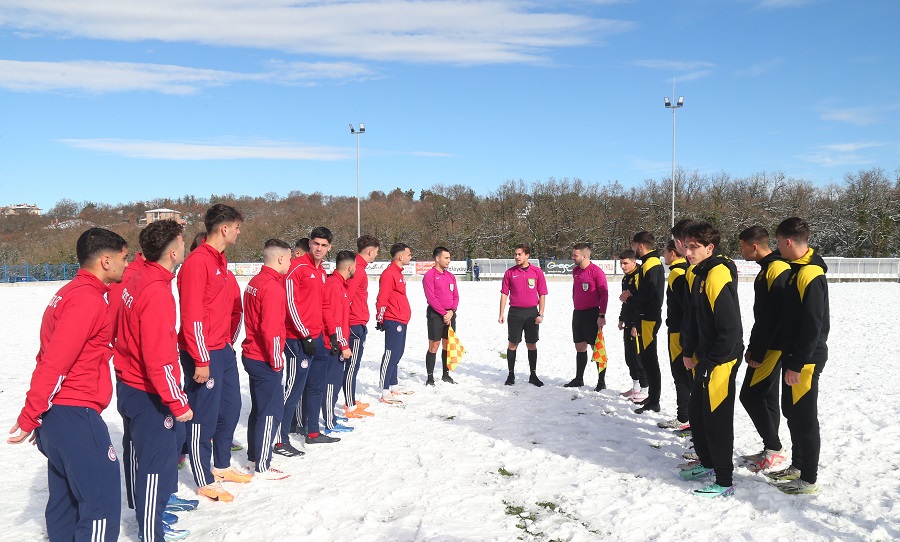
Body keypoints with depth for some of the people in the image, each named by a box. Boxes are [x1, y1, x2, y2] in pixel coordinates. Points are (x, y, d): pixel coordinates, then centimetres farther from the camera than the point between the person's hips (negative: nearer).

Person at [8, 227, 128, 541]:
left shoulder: (70, 293, 14)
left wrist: (38, 416, 20)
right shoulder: (88, 300, -16)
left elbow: (52, 357, 17)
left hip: (56, 413, 10)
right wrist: (29, 418, -15)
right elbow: (54, 363, -20)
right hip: (76, 415, -10)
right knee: (102, 499, -6)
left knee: (66, 495, 18)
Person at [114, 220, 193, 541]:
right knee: (157, 466, 2)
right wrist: (178, 403, -21)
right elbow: (158, 360, -28)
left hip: (128, 385, 9)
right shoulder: (158, 293, -27)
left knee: (139, 457, 22)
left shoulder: (135, 274, -3)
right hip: (149, 396, -9)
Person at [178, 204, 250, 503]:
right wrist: (201, 360, -21)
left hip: (223, 351, 10)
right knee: (204, 417, 2)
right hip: (204, 355, -10)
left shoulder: (219, 261, 12)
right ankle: (205, 481, 16)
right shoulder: (197, 262, -18)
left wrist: (228, 343, 17)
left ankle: (222, 466, 35)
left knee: (230, 408, 18)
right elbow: (192, 316, -21)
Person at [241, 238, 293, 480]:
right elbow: (271, 329, -24)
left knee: (259, 408, 20)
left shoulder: (255, 282, 10)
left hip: (252, 355, 10)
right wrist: (276, 360, -14)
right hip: (265, 360, -10)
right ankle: (262, 467, 7)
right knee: (271, 412, -1)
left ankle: (254, 455, 31)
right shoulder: (273, 287, -19)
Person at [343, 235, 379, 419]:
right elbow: (347, 296, -23)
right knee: (352, 365, -4)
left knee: (352, 364, 17)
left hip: (357, 324, 10)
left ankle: (351, 401, 27)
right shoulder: (358, 270, -16)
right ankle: (350, 408, 1)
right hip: (356, 325, -10)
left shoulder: (357, 267, 14)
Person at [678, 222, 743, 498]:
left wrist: (710, 361, -18)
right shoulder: (700, 274, 10)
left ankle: (724, 481, 11)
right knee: (697, 411, 19)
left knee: (717, 418, -1)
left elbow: (729, 328, -24)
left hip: (720, 361, -10)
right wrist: (689, 352, 12)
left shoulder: (718, 276, -21)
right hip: (703, 359, 10)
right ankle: (707, 462, 37)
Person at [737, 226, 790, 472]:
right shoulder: (766, 269, 13)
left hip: (773, 348, -10)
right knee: (767, 397, 13)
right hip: (764, 347, 10)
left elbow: (775, 316, -22)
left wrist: (758, 352, -18)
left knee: (750, 395, -7)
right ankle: (771, 450, 21)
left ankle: (774, 449, 3)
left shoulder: (778, 270, -19)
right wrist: (752, 347, 16)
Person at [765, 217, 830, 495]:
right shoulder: (796, 269, 10)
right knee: (792, 412, 18)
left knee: (804, 417, 0)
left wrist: (797, 364, -20)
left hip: (805, 360, -10)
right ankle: (797, 466, 32)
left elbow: (813, 326, -23)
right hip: (793, 356, 10)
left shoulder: (811, 275, -21)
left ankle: (809, 480, 11)